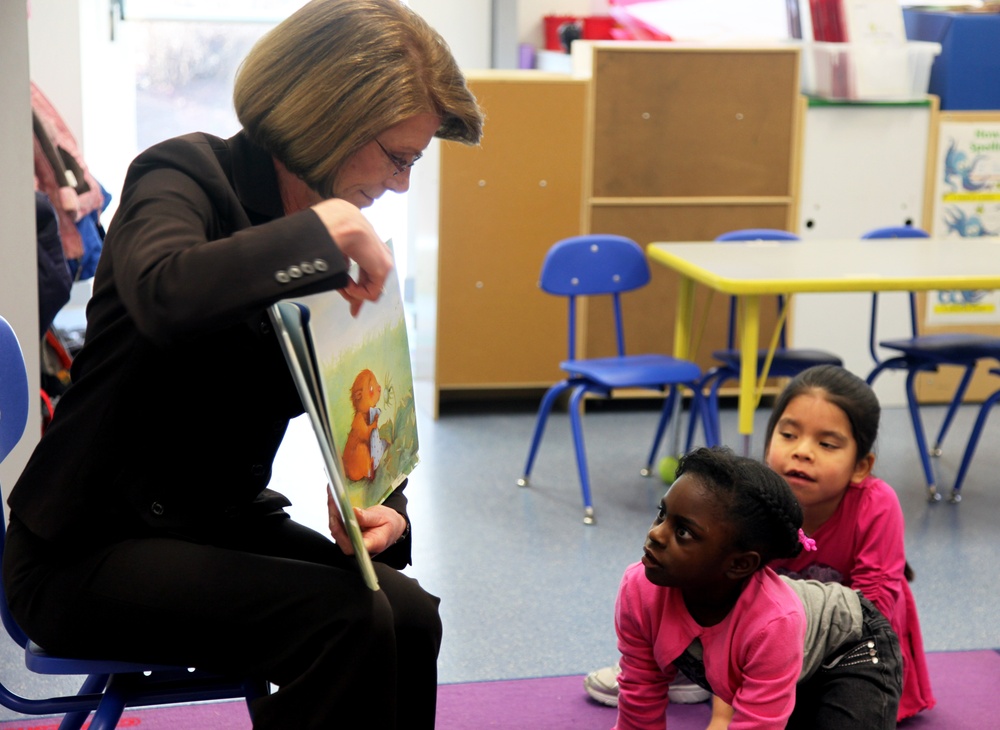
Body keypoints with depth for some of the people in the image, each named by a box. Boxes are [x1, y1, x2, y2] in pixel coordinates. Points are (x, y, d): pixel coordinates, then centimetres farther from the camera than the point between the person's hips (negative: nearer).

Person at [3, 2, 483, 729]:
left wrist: (382, 509, -16)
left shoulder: (339, 246, 5)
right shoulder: (184, 175, -15)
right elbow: (163, 296, -40)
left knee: (408, 615, -17)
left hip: (223, 523, 7)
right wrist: (319, 232, -34)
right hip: (89, 547, -6)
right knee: (347, 622, -25)